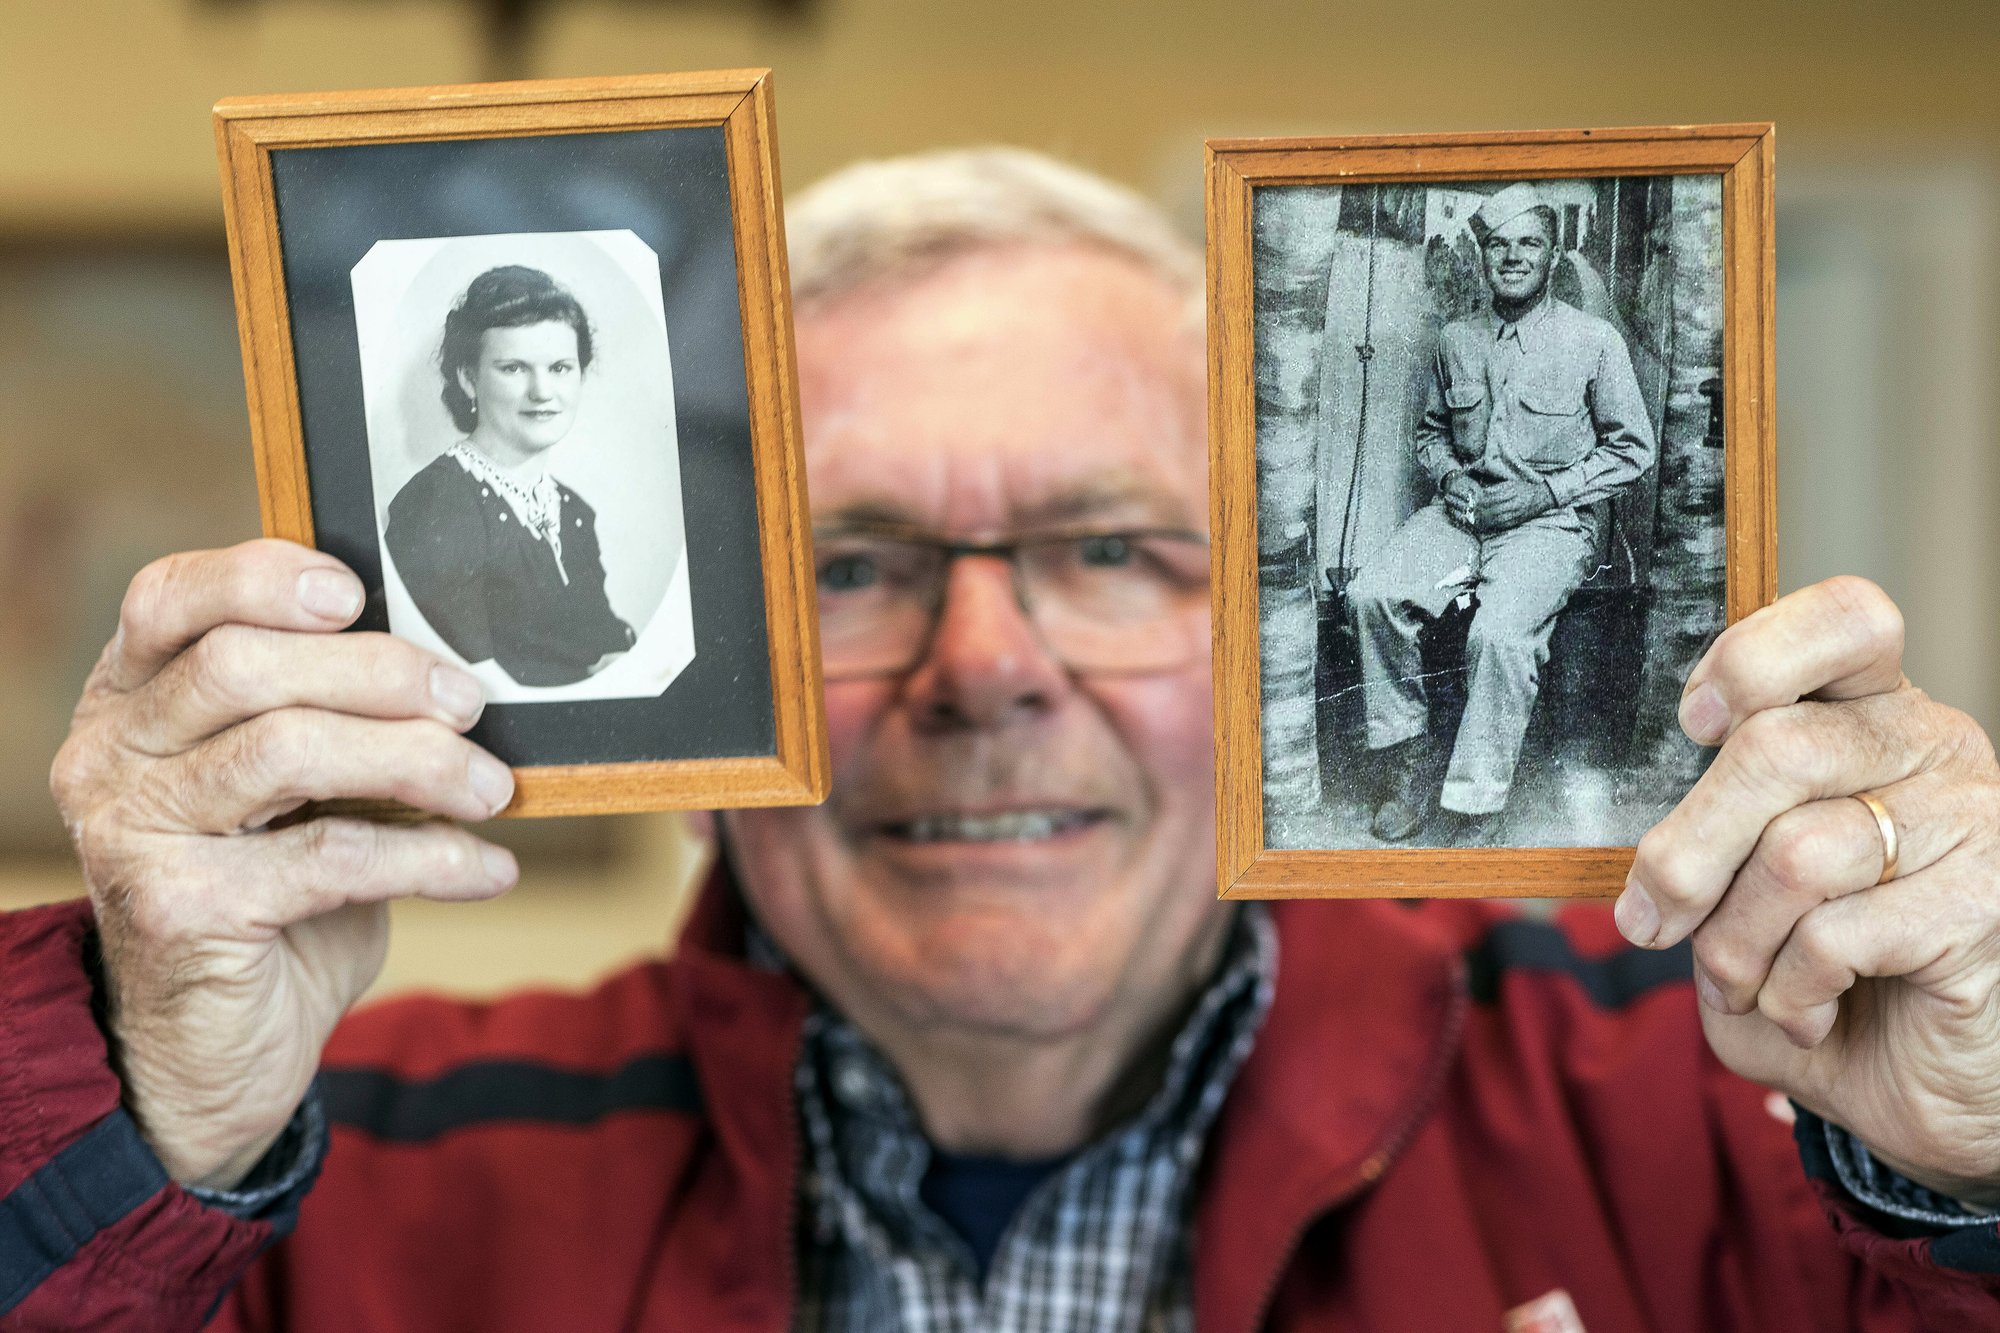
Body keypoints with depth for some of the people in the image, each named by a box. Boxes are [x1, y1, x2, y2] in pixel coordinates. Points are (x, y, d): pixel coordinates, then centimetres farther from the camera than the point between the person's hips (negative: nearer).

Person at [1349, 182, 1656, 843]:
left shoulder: (1593, 341, -2)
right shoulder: (1457, 340, 11)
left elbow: (1632, 447, 1)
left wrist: (1546, 492, -10)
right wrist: (1449, 476, 1)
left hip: (1554, 521, -5)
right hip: (1463, 509, 5)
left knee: (1501, 631, -33)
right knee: (1371, 593, -22)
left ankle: (1473, 818, -24)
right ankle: (1411, 769, -8)